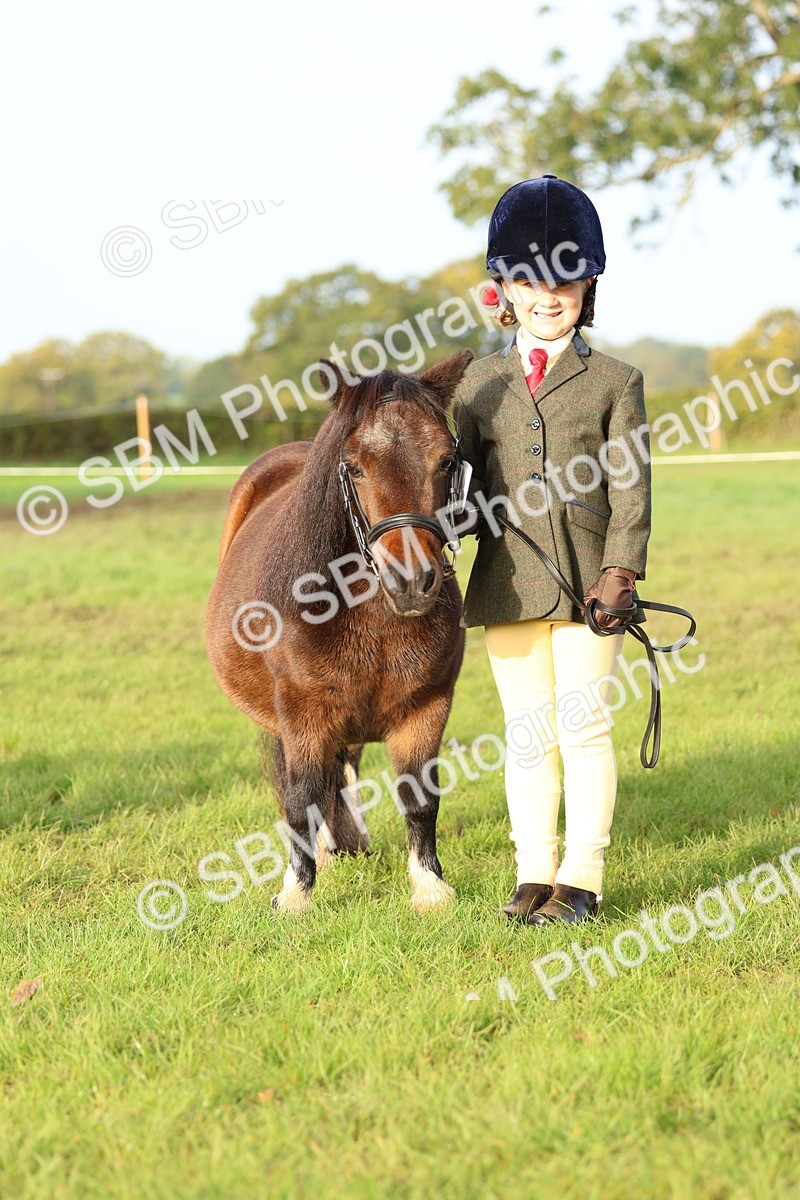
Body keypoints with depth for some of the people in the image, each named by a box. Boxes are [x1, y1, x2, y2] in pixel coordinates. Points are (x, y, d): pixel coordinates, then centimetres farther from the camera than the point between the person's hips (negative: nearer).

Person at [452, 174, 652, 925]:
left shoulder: (616, 382, 3)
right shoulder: (479, 383, 10)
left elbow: (631, 486, -3)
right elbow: (462, 483, 10)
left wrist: (619, 571, -14)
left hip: (587, 581, -2)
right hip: (508, 581, 2)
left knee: (584, 728, -1)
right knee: (526, 734, 7)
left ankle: (581, 878, 7)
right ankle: (533, 875, 15)